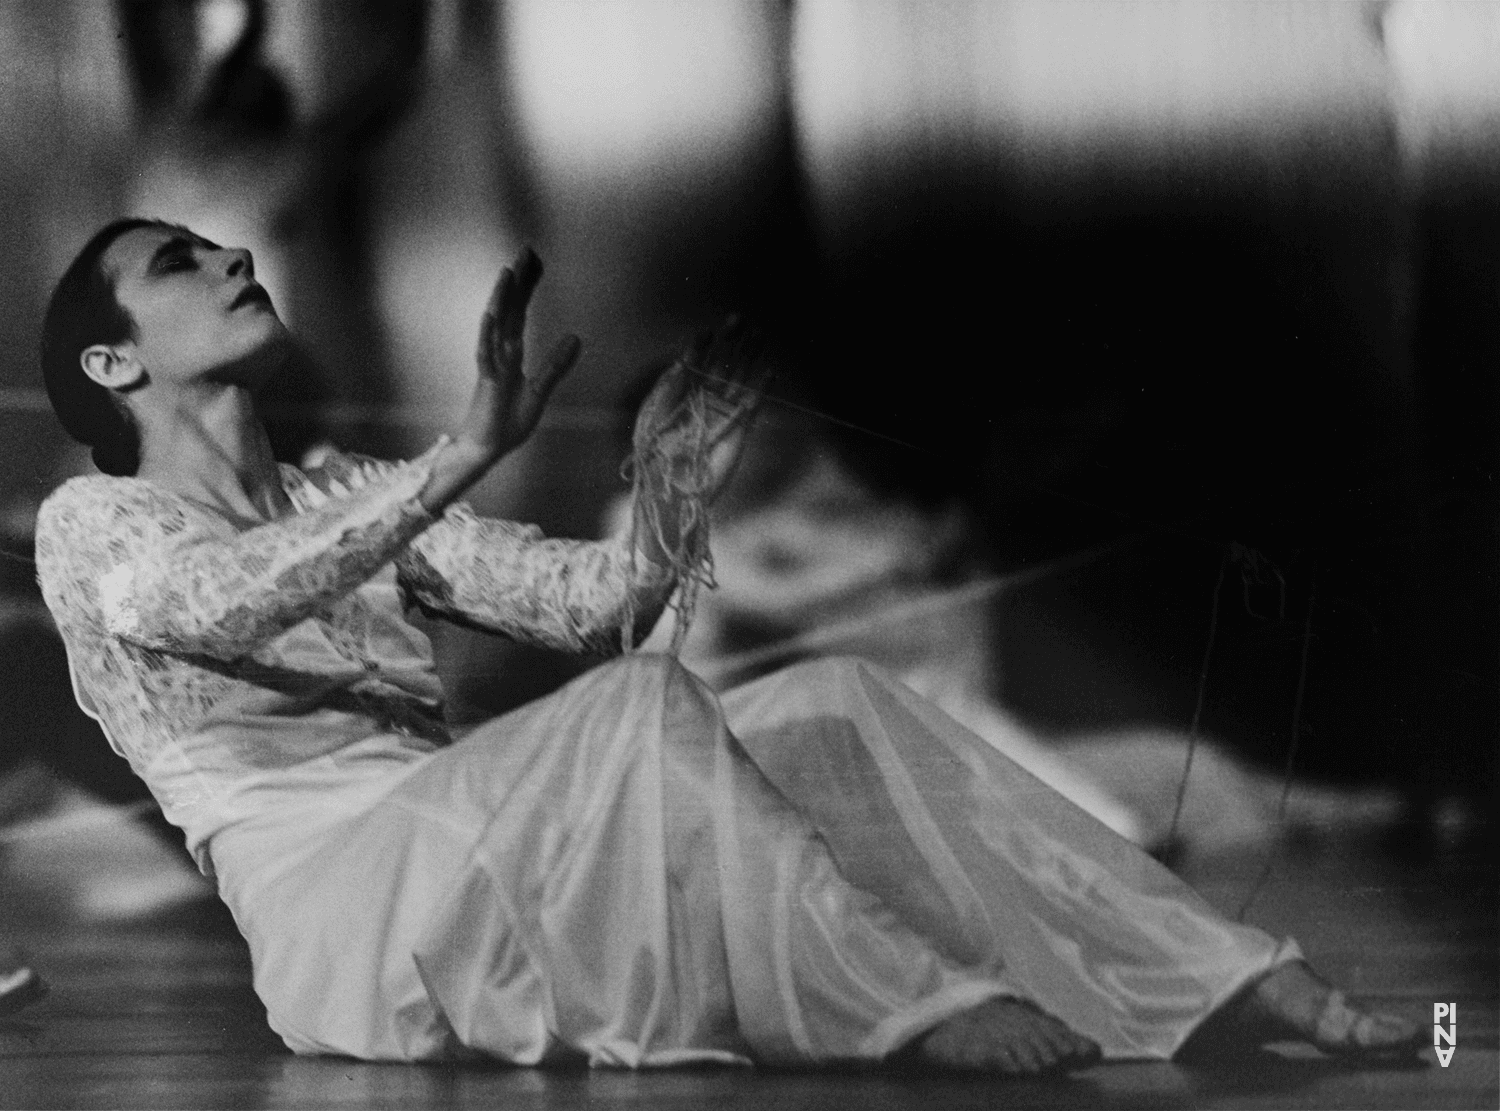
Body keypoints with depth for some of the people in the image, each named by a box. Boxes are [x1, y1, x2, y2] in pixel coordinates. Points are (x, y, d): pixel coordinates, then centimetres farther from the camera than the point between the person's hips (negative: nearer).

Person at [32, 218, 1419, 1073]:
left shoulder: (354, 498, 24)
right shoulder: (92, 525, 5)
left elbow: (595, 603, 13)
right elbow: (214, 606, -21)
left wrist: (673, 487, -8)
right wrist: (470, 452, -31)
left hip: (485, 884, 6)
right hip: (338, 916, -6)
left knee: (834, 699, -13)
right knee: (636, 708, -32)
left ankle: (1267, 995, -20)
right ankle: (928, 1016, -31)